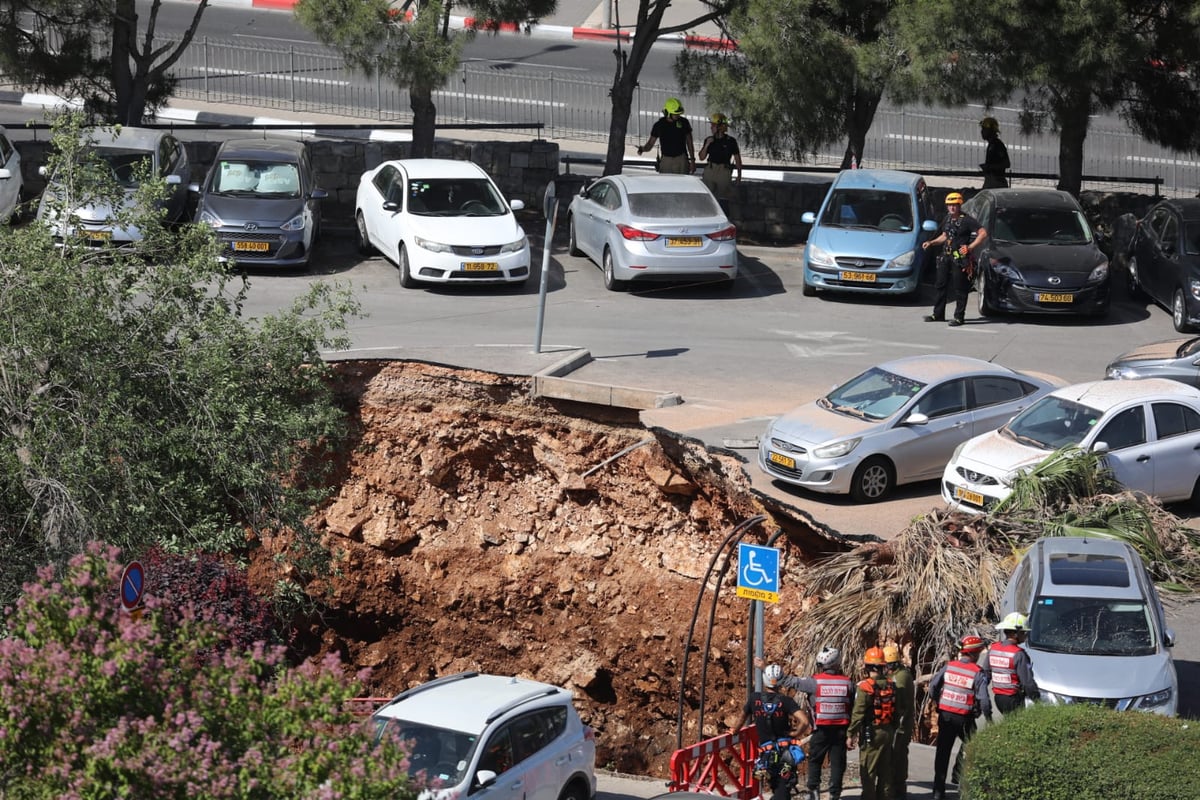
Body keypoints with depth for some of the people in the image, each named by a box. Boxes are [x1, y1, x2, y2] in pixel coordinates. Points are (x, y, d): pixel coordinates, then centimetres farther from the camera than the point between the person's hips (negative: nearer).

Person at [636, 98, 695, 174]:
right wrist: (642, 149, -16)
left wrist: (692, 160, 6)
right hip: (666, 159, 0)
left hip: (681, 159, 0)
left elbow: (689, 142, 9)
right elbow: (650, 143, 6)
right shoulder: (659, 125, 1)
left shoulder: (683, 122, 2)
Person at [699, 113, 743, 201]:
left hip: (724, 171, -3)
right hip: (710, 170, 3)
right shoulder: (709, 140, 9)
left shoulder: (730, 141, -2)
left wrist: (739, 175, 1)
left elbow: (737, 158, 3)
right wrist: (706, 145, -6)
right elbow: (702, 157, 9)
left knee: (722, 198, -1)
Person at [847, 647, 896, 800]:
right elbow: (896, 710, 10)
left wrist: (851, 734, -9)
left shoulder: (865, 686, -16)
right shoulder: (891, 685, 4)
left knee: (868, 773, -1)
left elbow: (858, 713, -16)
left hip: (871, 733, -6)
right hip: (888, 732, 7)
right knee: (885, 771, 15)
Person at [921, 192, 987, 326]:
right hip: (946, 257, 8)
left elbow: (983, 233, -14)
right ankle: (938, 314, 19)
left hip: (960, 259, -8)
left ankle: (959, 317, 2)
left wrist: (971, 247, -18)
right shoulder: (947, 219, 13)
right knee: (940, 285, 10)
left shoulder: (967, 220, -10)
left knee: (960, 289, -3)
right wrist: (931, 243, 14)